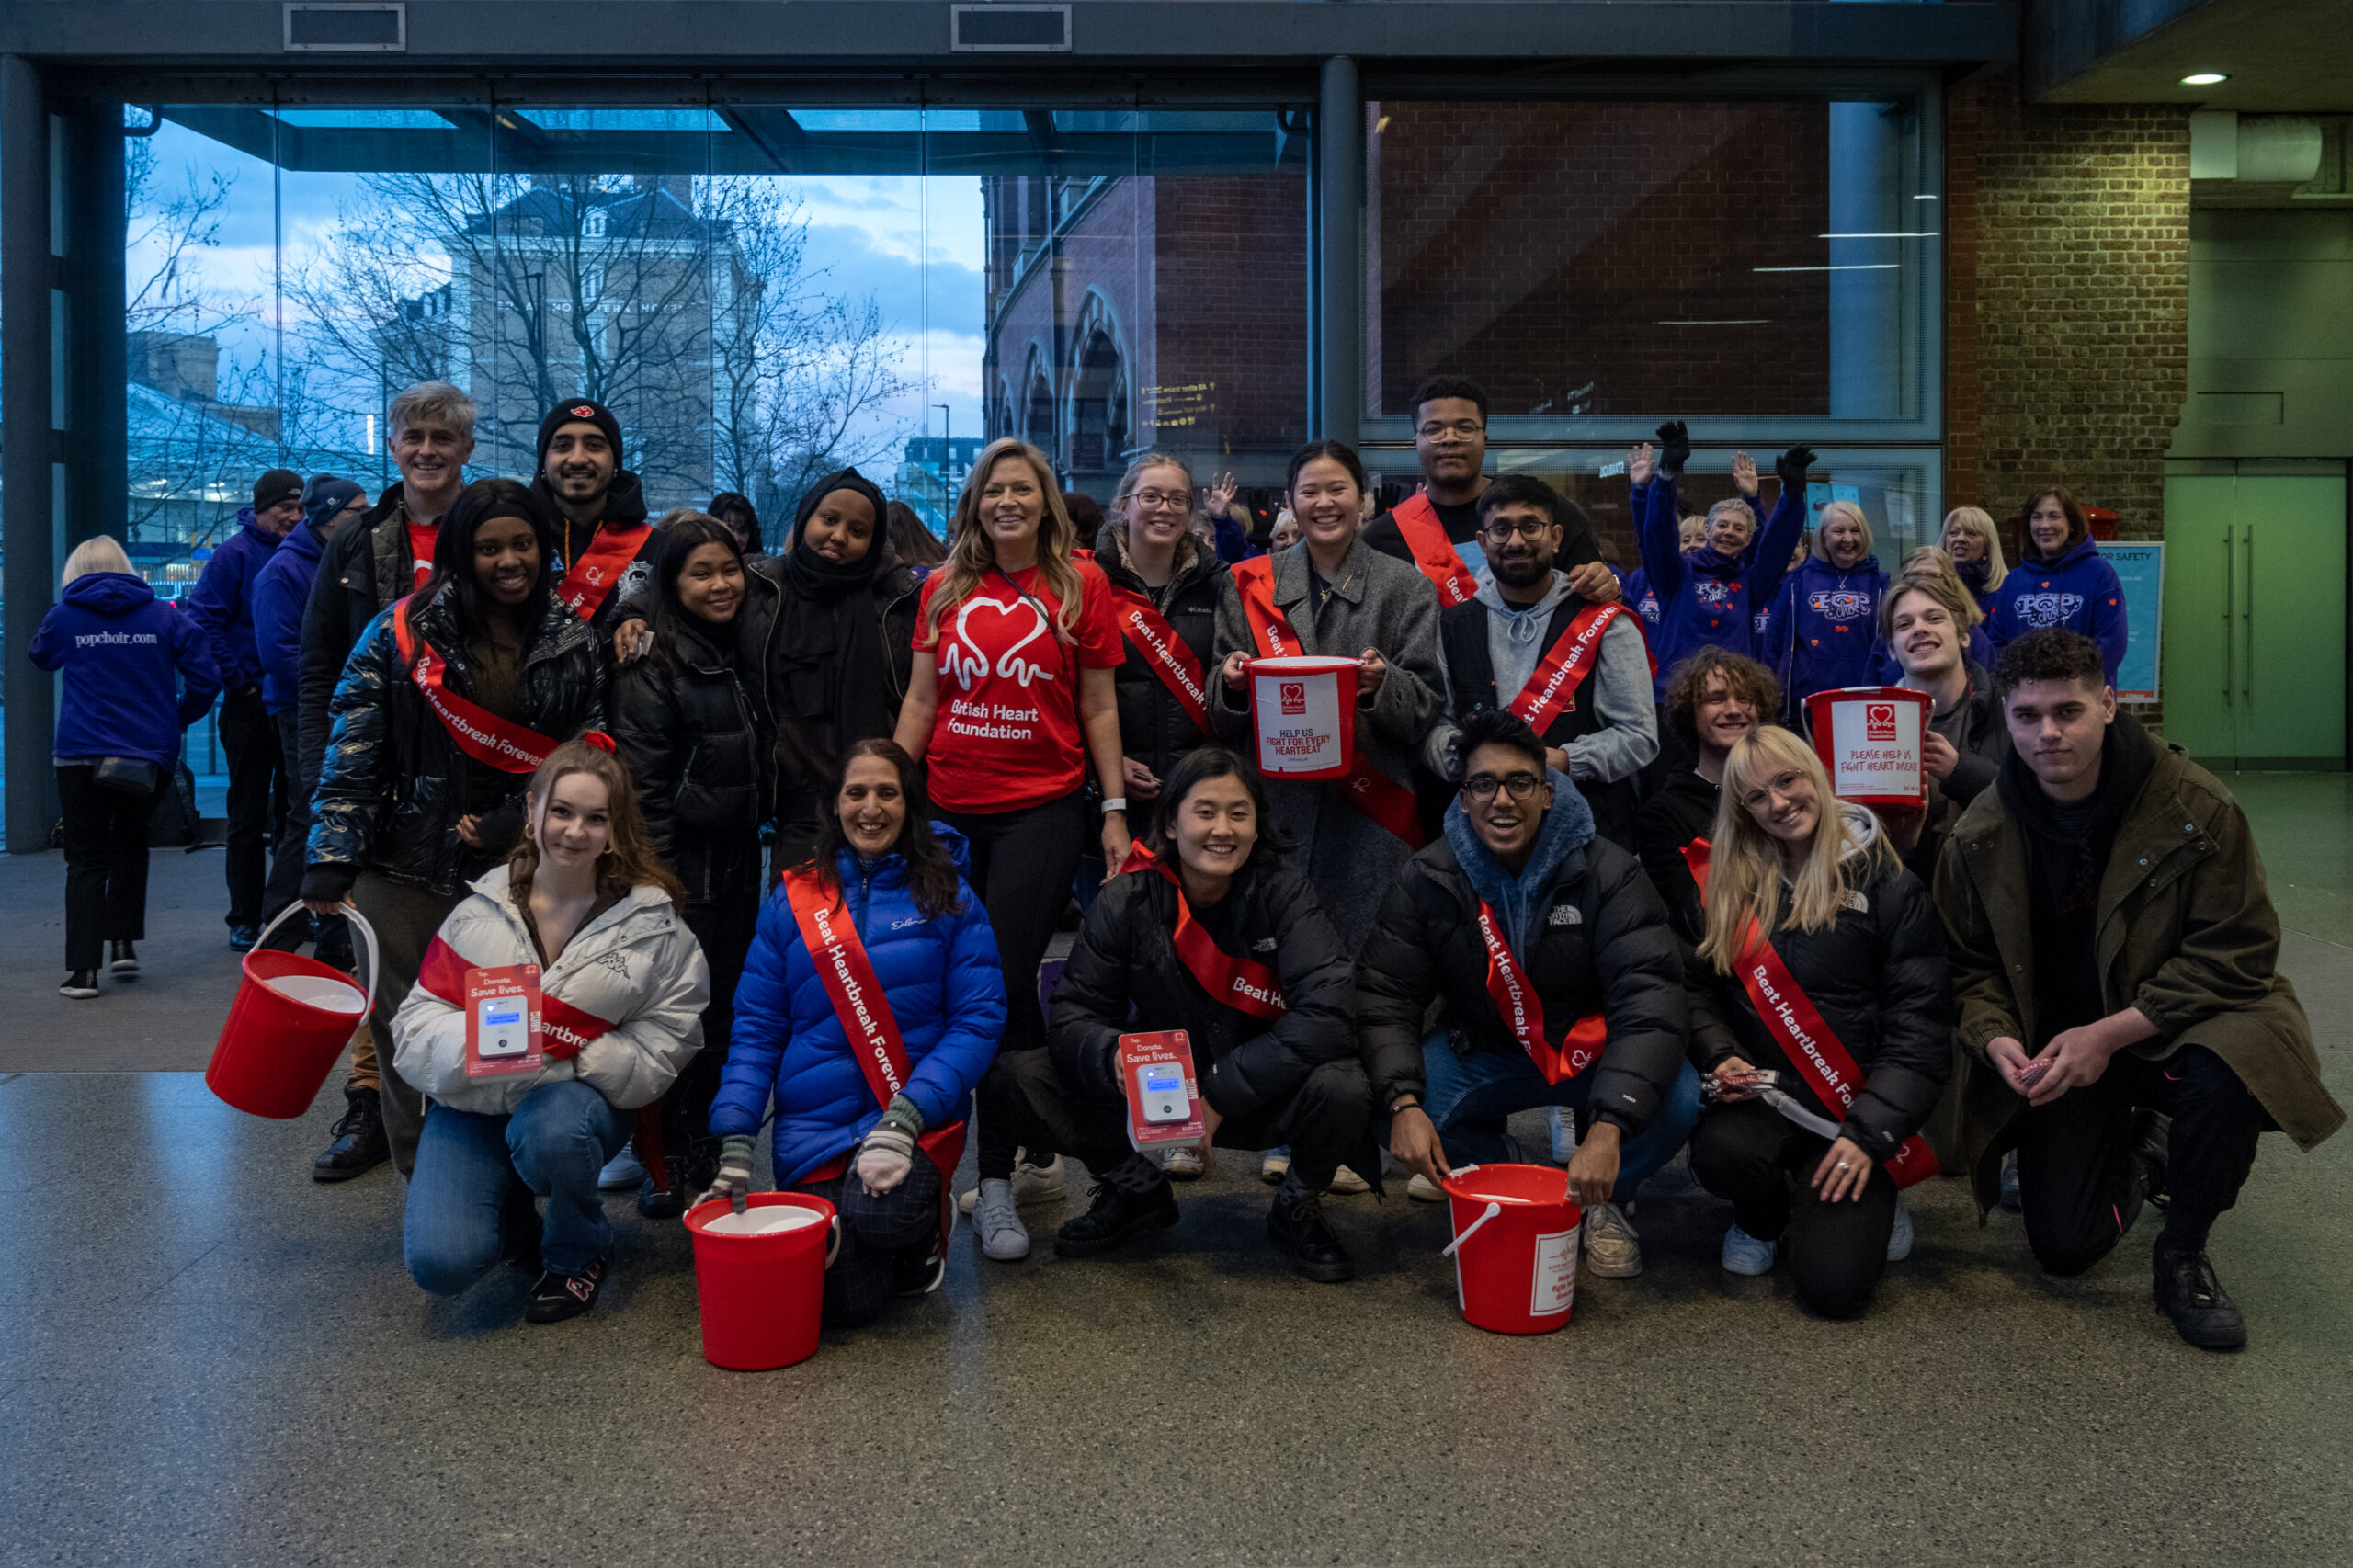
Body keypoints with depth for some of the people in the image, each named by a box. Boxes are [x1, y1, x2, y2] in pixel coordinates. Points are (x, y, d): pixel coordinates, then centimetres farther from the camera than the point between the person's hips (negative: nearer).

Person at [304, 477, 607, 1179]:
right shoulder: (402, 632, -1)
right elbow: (353, 752, -2)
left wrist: (510, 822, -3)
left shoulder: (574, 642, 5)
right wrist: (332, 859, -9)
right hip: (408, 870, -1)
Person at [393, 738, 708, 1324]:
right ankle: (510, 1210, 18)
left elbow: (663, 1045, -8)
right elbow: (417, 1021, -1)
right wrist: (481, 1037, -24)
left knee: (548, 1132, -39)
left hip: (580, 1095, -1)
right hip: (472, 1102, 2)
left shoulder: (651, 920, -3)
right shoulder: (483, 908, 3)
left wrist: (560, 1055, -22)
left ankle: (581, 1252, -4)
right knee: (439, 1263, -21)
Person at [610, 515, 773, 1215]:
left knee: (723, 1014, 12)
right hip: (683, 870, -7)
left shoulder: (744, 658, 13)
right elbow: (643, 788, -15)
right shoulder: (653, 669, -11)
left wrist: (762, 844, 16)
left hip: (737, 867, 7)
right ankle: (665, 1168, 9)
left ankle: (711, 1157, 24)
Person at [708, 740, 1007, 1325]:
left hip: (916, 1116, -1)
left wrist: (905, 1117, -18)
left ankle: (920, 1237, 4)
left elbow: (978, 1020, -5)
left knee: (879, 1211, -33)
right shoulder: (793, 899, 7)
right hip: (813, 1124, 2)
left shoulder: (948, 897, 2)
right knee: (846, 1302, -12)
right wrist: (735, 1139, -6)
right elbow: (756, 1026, 6)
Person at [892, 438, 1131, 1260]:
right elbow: (921, 701, 11)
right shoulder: (945, 589, 10)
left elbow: (1098, 706, 4)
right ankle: (1039, 1154, 23)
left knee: (1003, 984, -9)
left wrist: (1115, 808, 1)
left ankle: (997, 1179, 1)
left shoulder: (1080, 583, 3)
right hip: (951, 812, 3)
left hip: (1042, 809, -3)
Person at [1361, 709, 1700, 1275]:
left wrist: (1608, 1128, -40)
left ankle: (1605, 1200, 5)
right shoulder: (1427, 881, -9)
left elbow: (1650, 1000, -26)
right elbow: (1386, 997, -11)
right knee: (1384, 1102, -26)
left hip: (1590, 1051, -1)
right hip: (1479, 1048, 2)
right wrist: (1404, 1104, -31)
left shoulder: (1607, 873, -16)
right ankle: (1494, 1167, 9)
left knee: (1678, 1100, -31)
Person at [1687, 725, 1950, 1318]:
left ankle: (1872, 1198, 18)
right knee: (1721, 1152, -34)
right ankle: (1763, 1218, 6)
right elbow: (1701, 991, 12)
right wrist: (1721, 1056, -9)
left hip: (1852, 1102, -2)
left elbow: (1920, 1022, -5)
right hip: (1759, 1095, 3)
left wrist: (1869, 1132, -13)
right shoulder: (1729, 880, 7)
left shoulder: (1887, 885, -3)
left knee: (1834, 1285, -19)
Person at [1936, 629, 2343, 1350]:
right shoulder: (1982, 835, -7)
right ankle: (2137, 1151, 32)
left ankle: (2183, 1257, -10)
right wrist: (1996, 1038, -20)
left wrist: (2110, 1034, -24)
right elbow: (1972, 964, 2)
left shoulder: (2195, 806, -17)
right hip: (2058, 1041, 2)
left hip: (2176, 1020, -2)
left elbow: (2236, 953, -17)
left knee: (2226, 1075, -39)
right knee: (2064, 1249, -4)